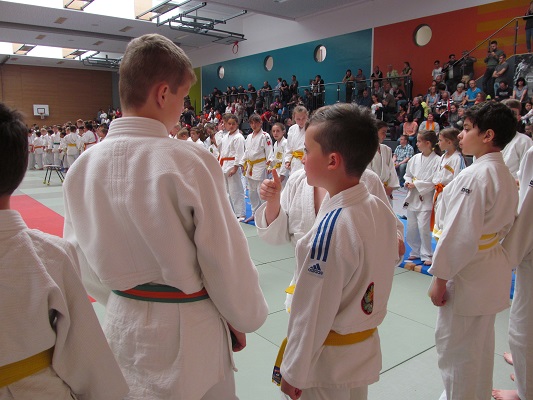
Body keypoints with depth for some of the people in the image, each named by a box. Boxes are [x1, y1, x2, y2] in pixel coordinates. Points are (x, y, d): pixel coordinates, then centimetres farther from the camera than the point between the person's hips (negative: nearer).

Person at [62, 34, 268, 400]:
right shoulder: (190, 162, -23)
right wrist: (242, 319, 2)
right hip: (186, 333, -5)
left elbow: (82, 260, 5)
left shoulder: (82, 167, -7)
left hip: (123, 327, 5)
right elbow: (226, 257, -16)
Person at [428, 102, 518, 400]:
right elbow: (505, 226, 15)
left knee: (456, 347, 7)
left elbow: (460, 235, -24)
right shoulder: (506, 175, 7)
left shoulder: (474, 176, -23)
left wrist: (440, 279, -15)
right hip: (494, 271, 10)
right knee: (480, 345, 24)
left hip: (468, 273, -10)